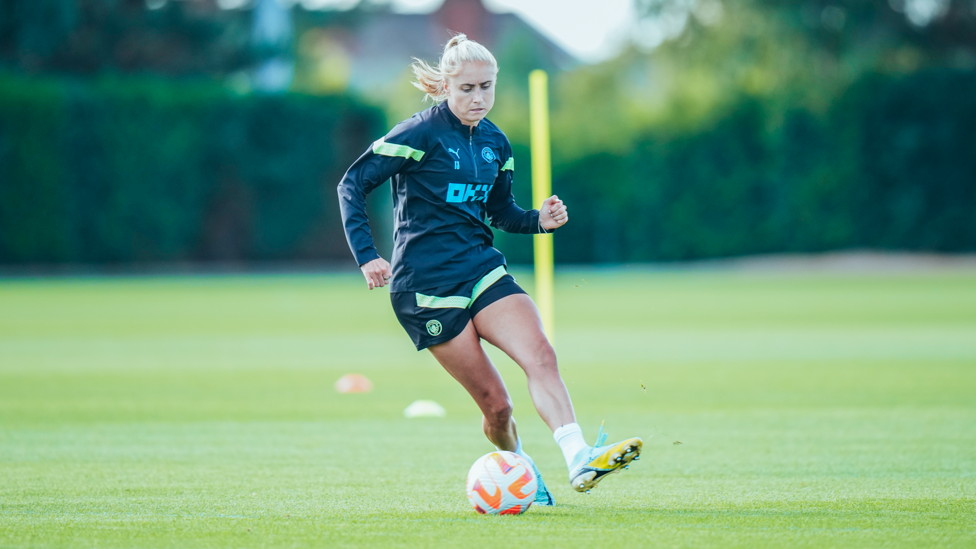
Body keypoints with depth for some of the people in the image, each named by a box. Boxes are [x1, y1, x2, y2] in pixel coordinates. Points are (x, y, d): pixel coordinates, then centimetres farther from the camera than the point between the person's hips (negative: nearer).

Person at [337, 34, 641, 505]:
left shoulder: (494, 142, 10)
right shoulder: (422, 134, -10)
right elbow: (352, 184, -9)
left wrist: (540, 220, 2)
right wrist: (366, 256, -19)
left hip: (480, 268, 5)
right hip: (425, 285, -5)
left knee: (540, 356, -21)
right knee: (495, 404, -6)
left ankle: (579, 461, -33)